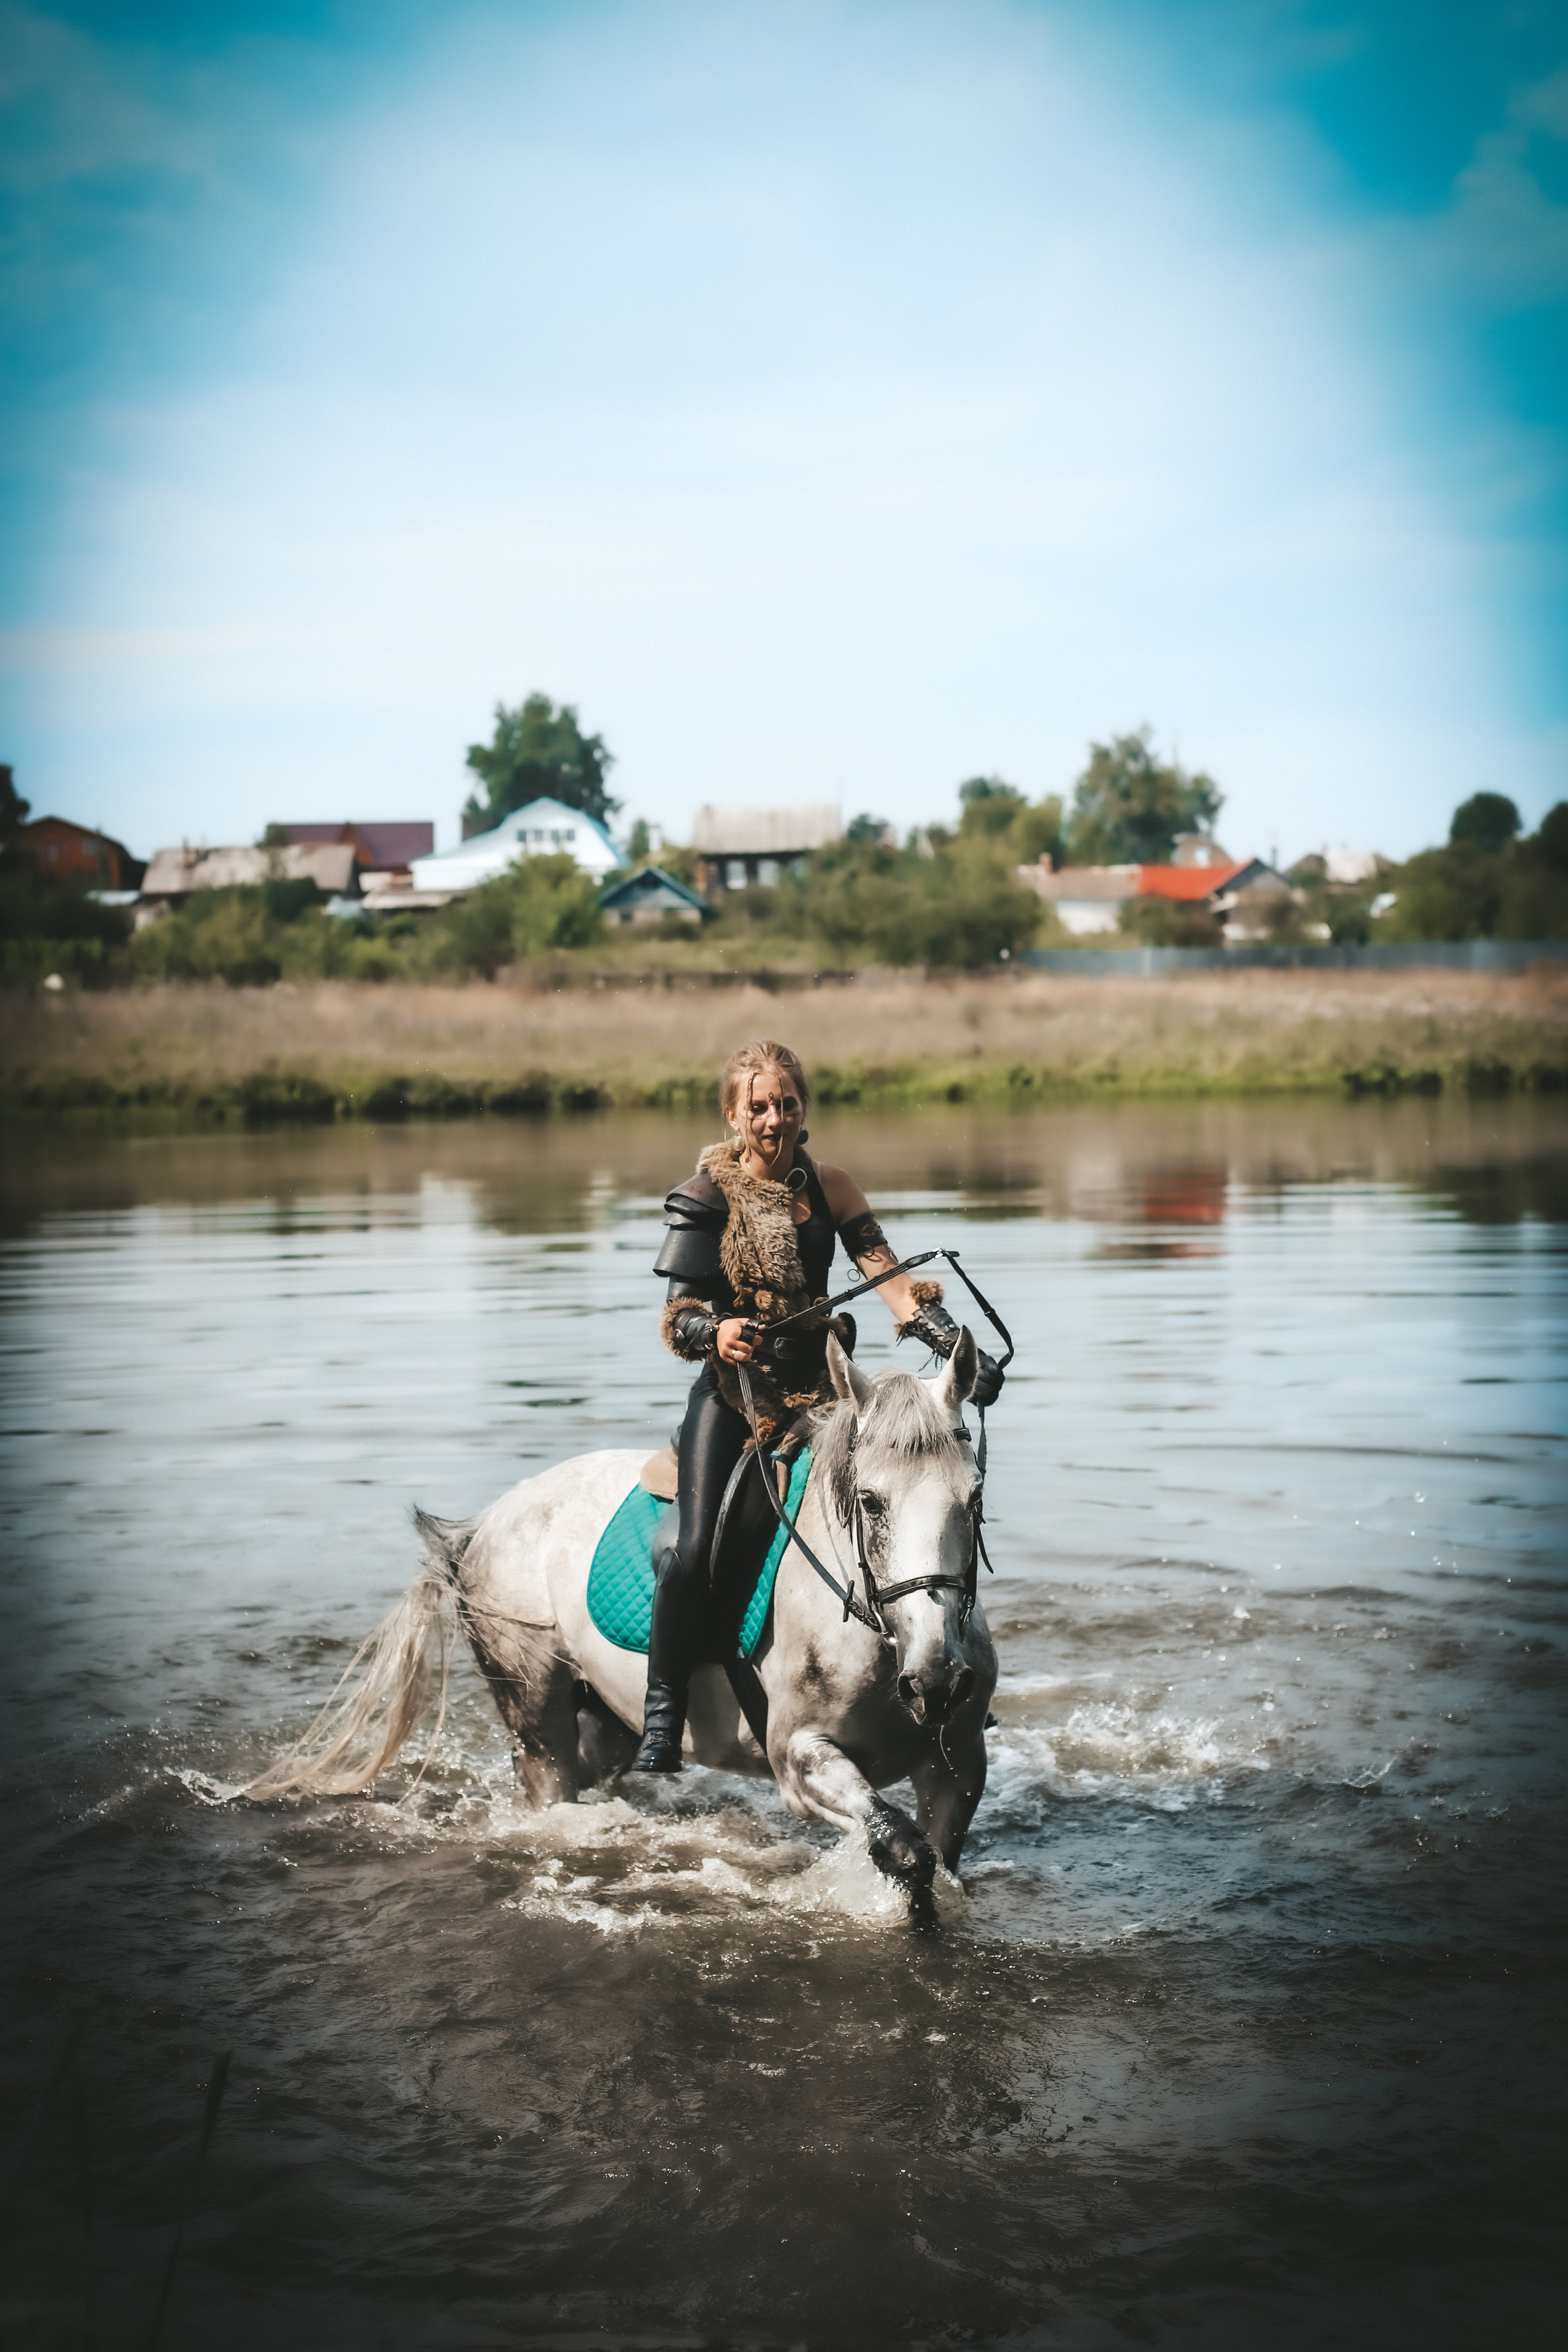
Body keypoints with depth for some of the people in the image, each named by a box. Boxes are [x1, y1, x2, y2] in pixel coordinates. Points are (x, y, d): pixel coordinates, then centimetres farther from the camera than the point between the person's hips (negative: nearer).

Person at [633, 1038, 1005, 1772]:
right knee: (695, 1548, -21)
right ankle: (662, 1712, -8)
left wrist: (958, 1349, -18)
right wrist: (716, 1333, -31)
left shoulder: (830, 1187, 6)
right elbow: (677, 1319, -7)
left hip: (817, 1388, 3)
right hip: (732, 1390, -3)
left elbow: (892, 1279, -3)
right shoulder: (705, 1196, -3)